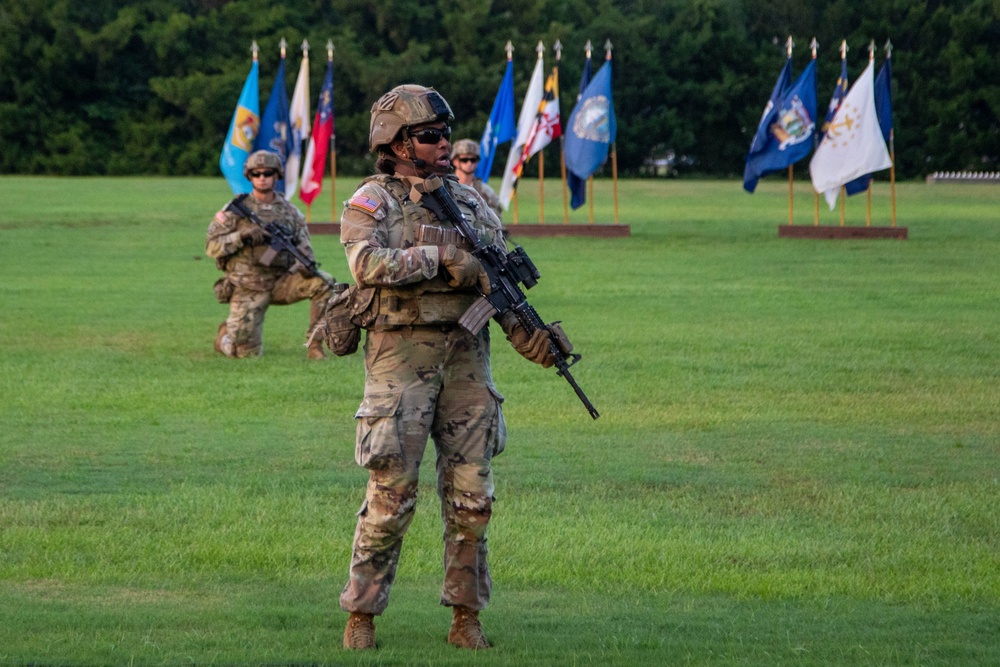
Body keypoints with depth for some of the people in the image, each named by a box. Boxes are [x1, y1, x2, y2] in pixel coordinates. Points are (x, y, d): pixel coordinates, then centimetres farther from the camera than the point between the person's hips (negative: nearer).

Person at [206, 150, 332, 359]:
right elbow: (212, 246, -5)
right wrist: (243, 237, -21)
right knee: (246, 352, -11)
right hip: (247, 287, -3)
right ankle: (225, 334, 26)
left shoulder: (289, 211, 7)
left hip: (282, 281, 3)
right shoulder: (236, 210, -1)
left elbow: (304, 247, 6)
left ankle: (315, 345, -15)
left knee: (323, 283, -23)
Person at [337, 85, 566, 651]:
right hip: (402, 357, -5)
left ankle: (467, 616, 11)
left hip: (466, 355, 5)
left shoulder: (471, 200, 14)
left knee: (472, 495, 3)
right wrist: (442, 256, -20)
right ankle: (362, 614, 6)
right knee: (392, 496, -4)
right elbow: (368, 265, -20)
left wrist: (527, 334, -4)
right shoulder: (372, 202, -2)